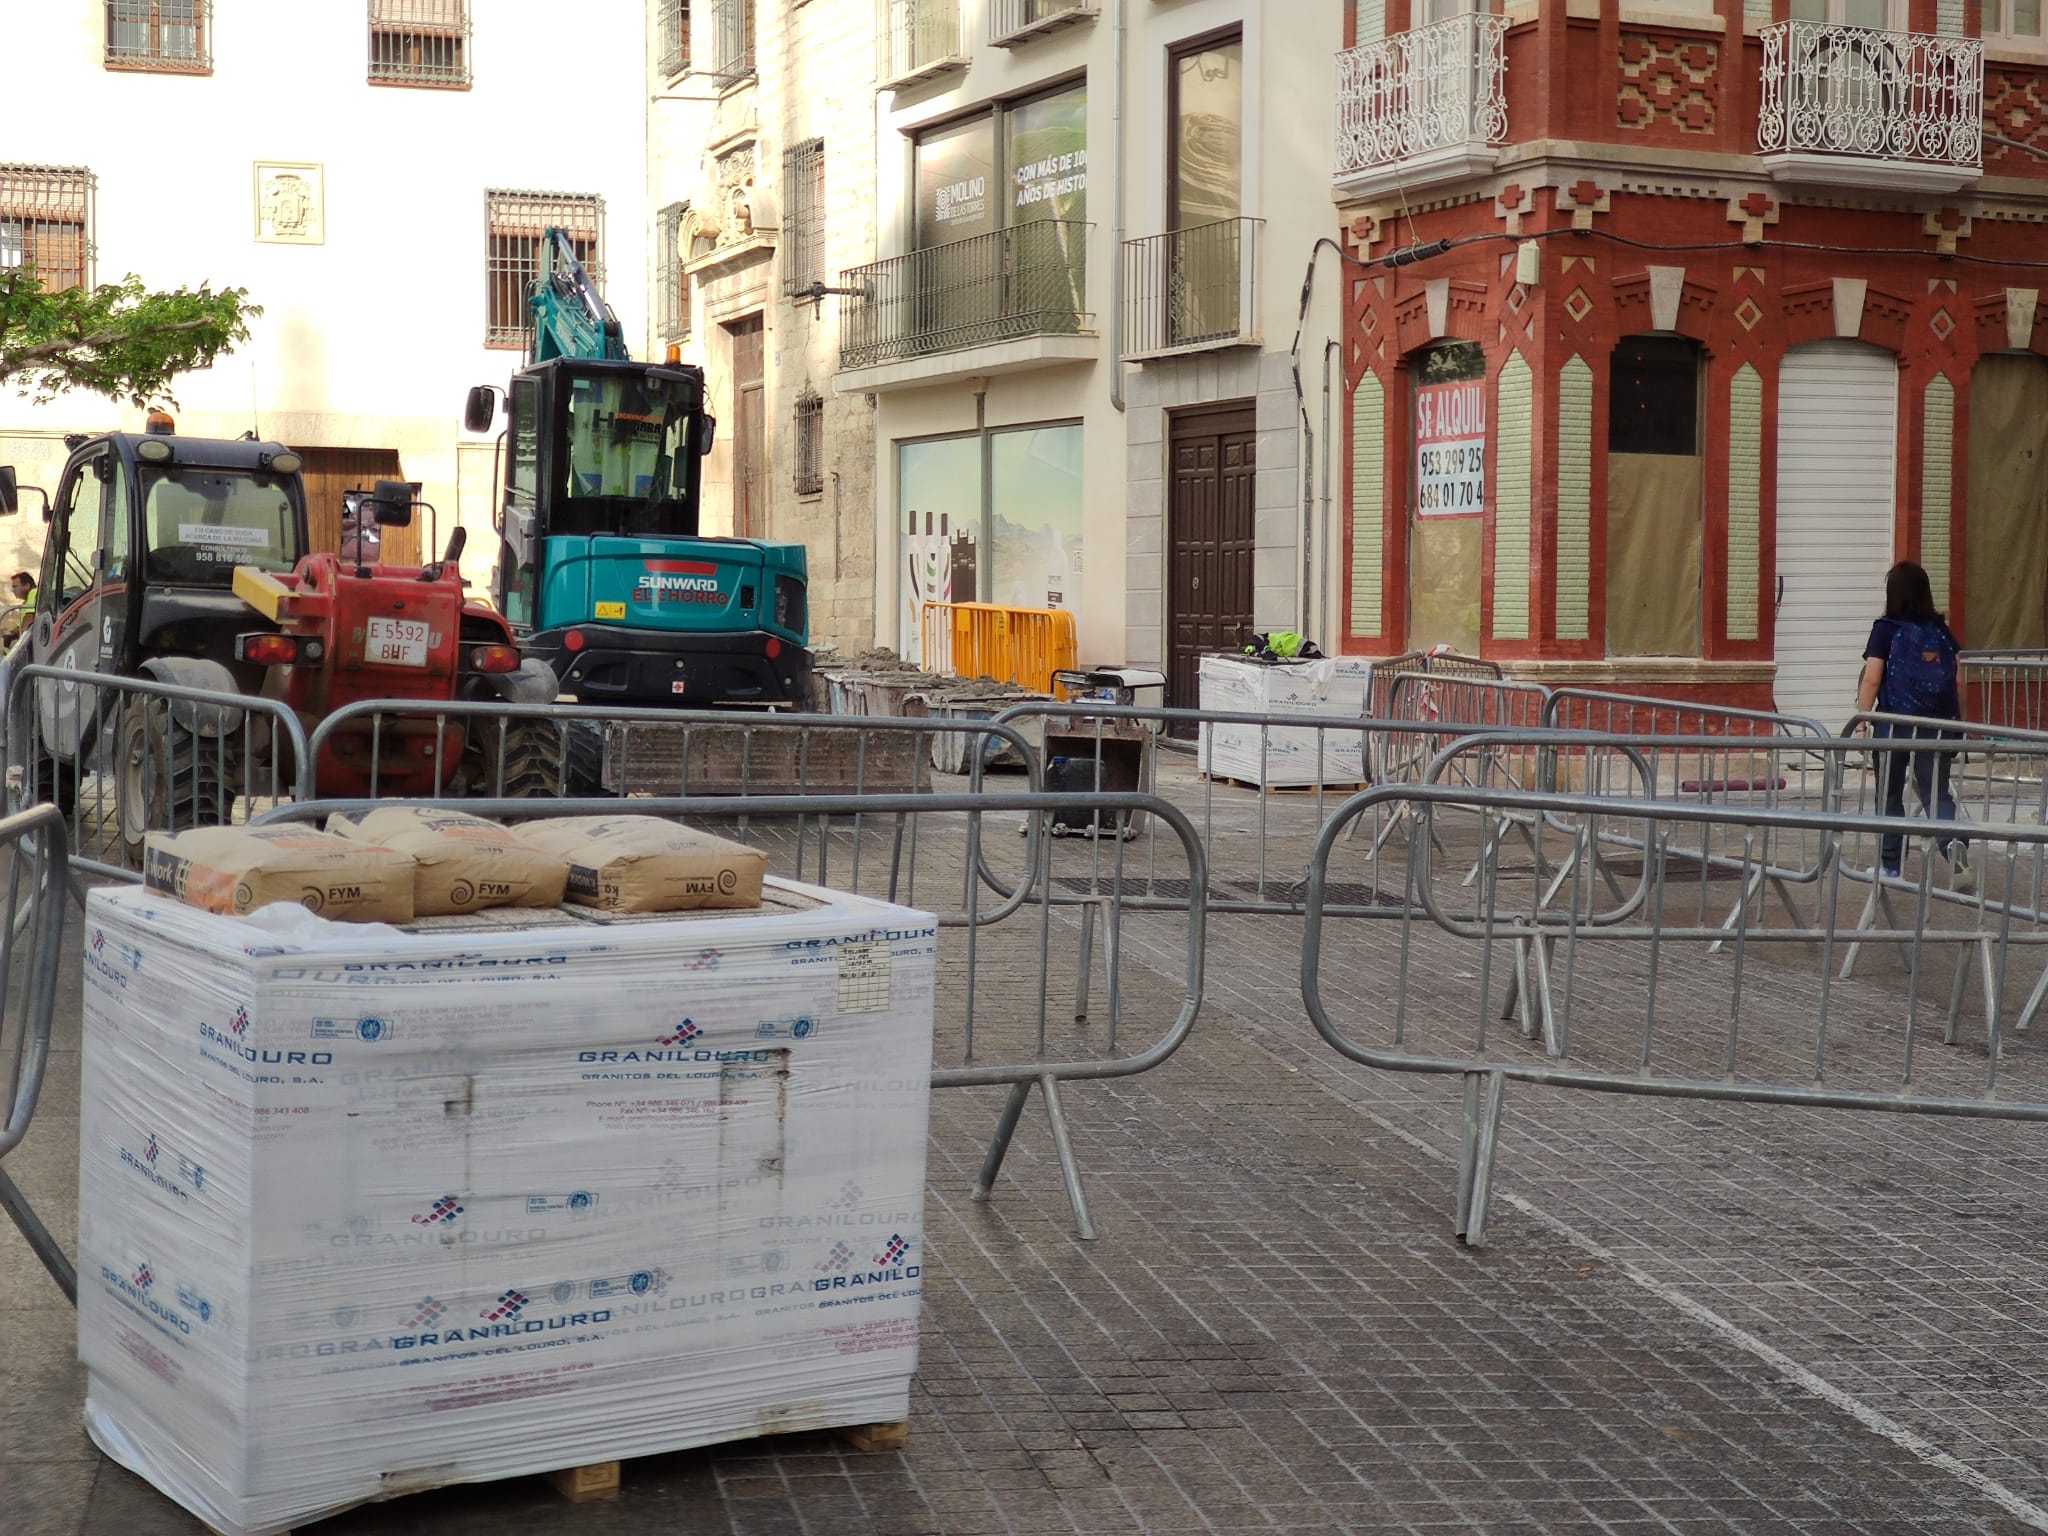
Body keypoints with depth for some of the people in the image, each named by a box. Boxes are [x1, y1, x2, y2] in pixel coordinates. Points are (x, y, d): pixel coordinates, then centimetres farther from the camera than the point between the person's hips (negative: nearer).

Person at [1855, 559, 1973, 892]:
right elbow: (1959, 681, 7)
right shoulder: (1941, 629, 6)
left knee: (1890, 794, 11)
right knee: (1937, 792, 5)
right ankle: (1955, 845, -22)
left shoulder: (1886, 629, -5)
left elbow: (1871, 680, -10)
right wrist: (1959, 722, 17)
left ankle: (1891, 864, 17)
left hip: (1895, 724, -3)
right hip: (1938, 725, 3)